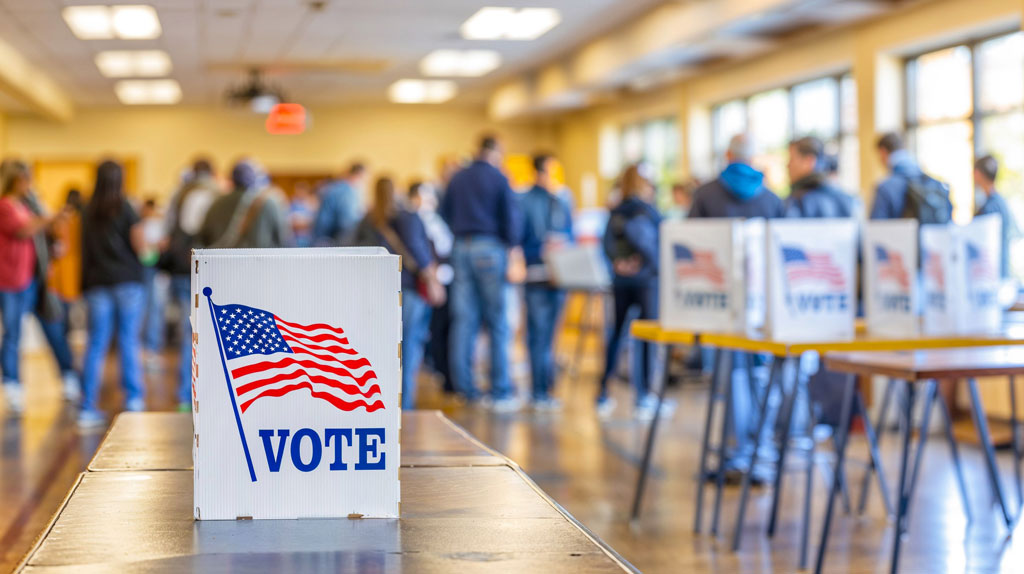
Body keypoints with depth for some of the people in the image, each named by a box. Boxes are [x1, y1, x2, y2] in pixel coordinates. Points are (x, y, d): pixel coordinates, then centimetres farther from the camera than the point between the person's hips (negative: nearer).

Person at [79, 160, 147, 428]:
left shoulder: (88, 212, 6)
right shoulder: (125, 208, -6)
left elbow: (84, 249, 8)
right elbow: (140, 246, -8)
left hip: (97, 282, 3)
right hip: (127, 280, -3)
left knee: (96, 344, 3)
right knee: (128, 340, 3)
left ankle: (88, 408, 1)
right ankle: (133, 399, 5)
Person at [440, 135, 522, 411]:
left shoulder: (457, 179, 11)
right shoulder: (499, 179, -3)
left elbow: (445, 213, 13)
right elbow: (510, 216, -7)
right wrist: (512, 246, 4)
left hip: (461, 249, 5)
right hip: (489, 248, -5)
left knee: (463, 321, 6)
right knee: (497, 322, -1)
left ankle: (465, 388, 7)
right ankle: (501, 393, -2)